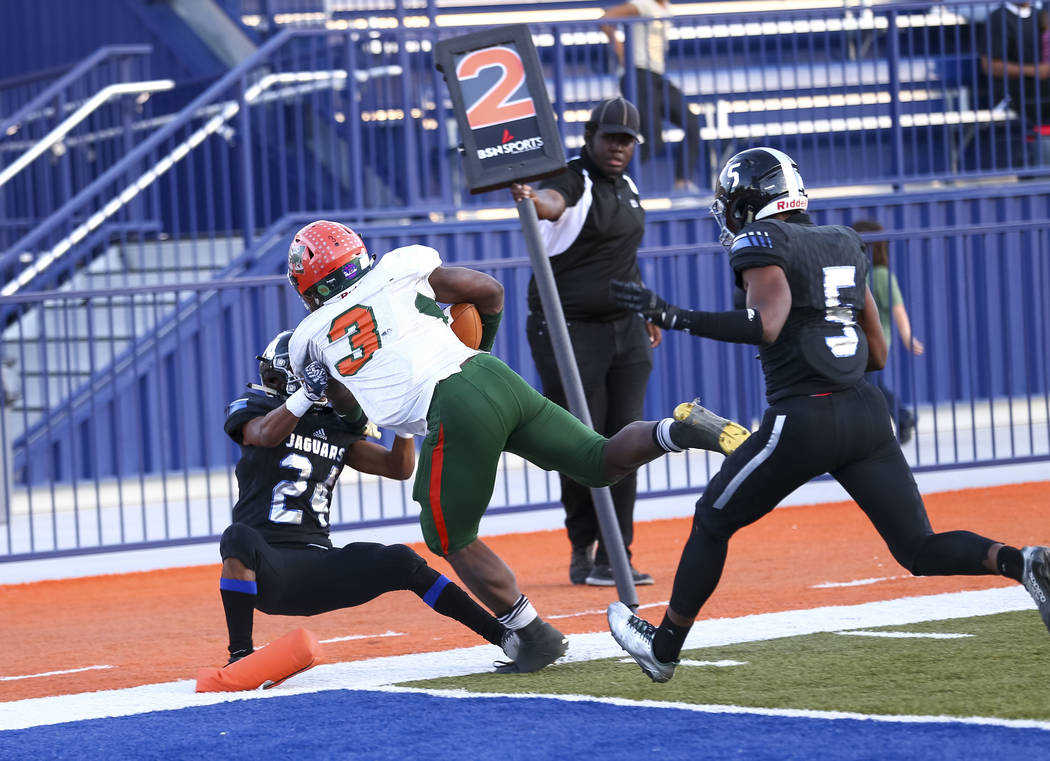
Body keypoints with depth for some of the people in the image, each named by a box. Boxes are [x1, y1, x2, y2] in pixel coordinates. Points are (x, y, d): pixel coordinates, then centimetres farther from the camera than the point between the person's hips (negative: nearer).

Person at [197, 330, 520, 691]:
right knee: (240, 537, -39)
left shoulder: (335, 428, 18)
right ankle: (241, 658, -37)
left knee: (402, 561, -15)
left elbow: (399, 468, 16)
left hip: (317, 566, 5)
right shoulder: (251, 408, 3)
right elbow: (266, 435, -22)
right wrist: (308, 392, -36)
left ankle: (503, 636, -12)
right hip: (266, 571, -5)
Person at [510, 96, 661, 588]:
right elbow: (554, 201, -37)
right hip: (569, 330, -7)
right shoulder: (574, 180, -12)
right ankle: (582, 551, 12)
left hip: (624, 330, 7)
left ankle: (613, 559, 7)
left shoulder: (626, 188, 13)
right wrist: (533, 201, -59)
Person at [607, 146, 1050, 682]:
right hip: (865, 412, 6)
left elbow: (766, 325, -23)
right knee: (920, 551, 4)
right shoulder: (844, 243, 18)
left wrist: (673, 317, -19)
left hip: (804, 421, -6)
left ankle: (664, 647, 28)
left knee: (712, 521, 16)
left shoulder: (760, 242, -5)